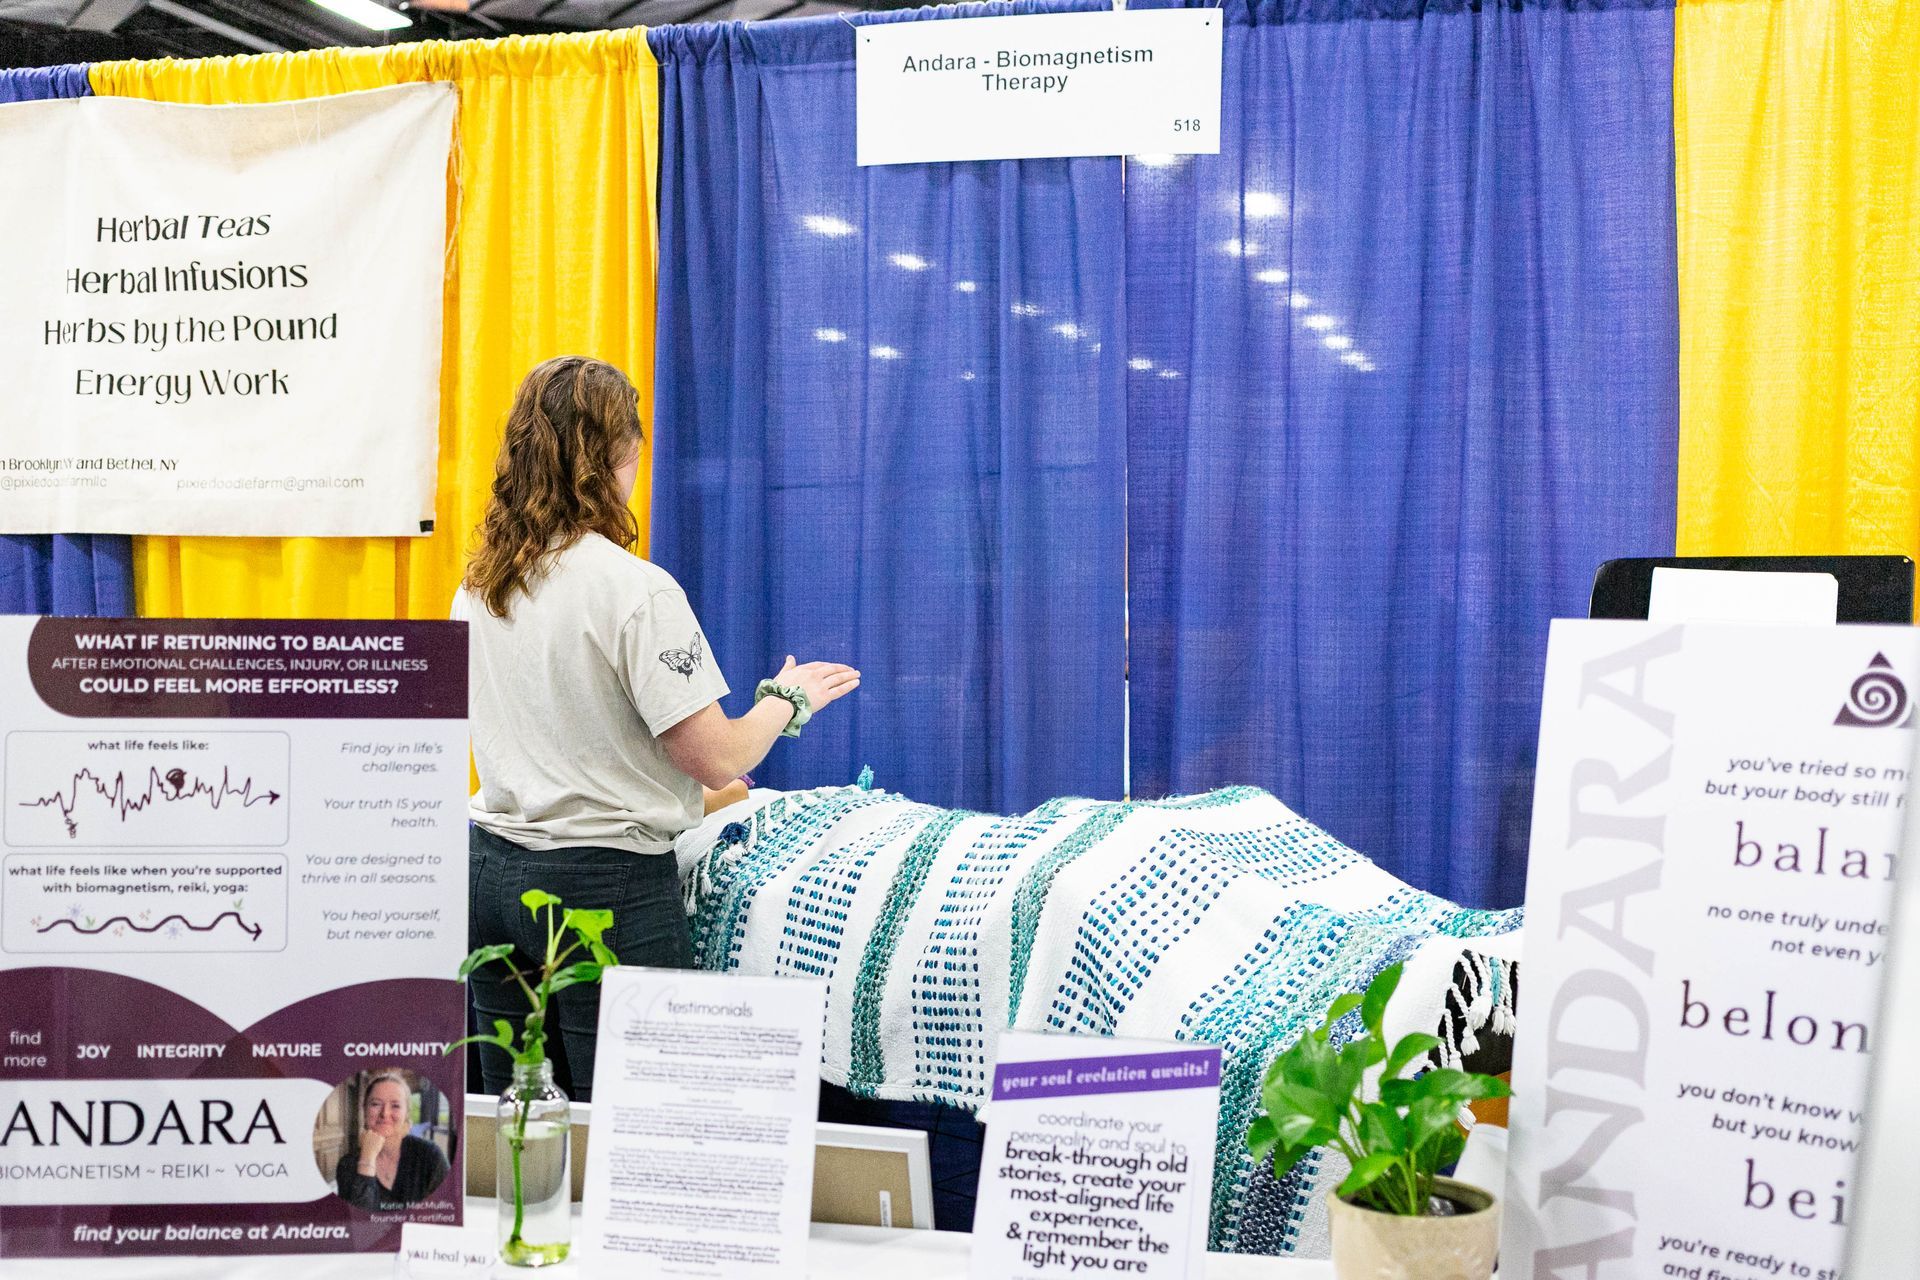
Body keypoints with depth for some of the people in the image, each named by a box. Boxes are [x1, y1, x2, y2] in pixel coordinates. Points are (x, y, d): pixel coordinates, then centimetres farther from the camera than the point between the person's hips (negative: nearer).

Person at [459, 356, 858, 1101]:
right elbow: (718, 760, -16)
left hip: (493, 867, 7)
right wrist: (788, 698, 3)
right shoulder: (637, 591, -16)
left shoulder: (476, 586, 6)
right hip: (606, 884, -7)